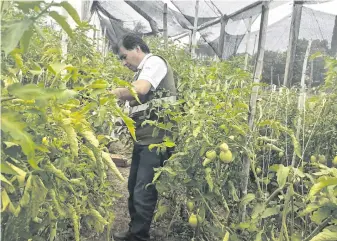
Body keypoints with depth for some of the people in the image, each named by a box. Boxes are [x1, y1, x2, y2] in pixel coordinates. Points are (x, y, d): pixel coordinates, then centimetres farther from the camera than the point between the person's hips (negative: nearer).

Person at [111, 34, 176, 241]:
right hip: (143, 139, 10)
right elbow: (139, 100, 16)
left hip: (156, 140, -10)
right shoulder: (144, 70, 19)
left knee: (144, 191, -5)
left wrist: (113, 92, -11)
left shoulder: (155, 62, -7)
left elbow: (140, 89, -25)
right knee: (134, 187, 16)